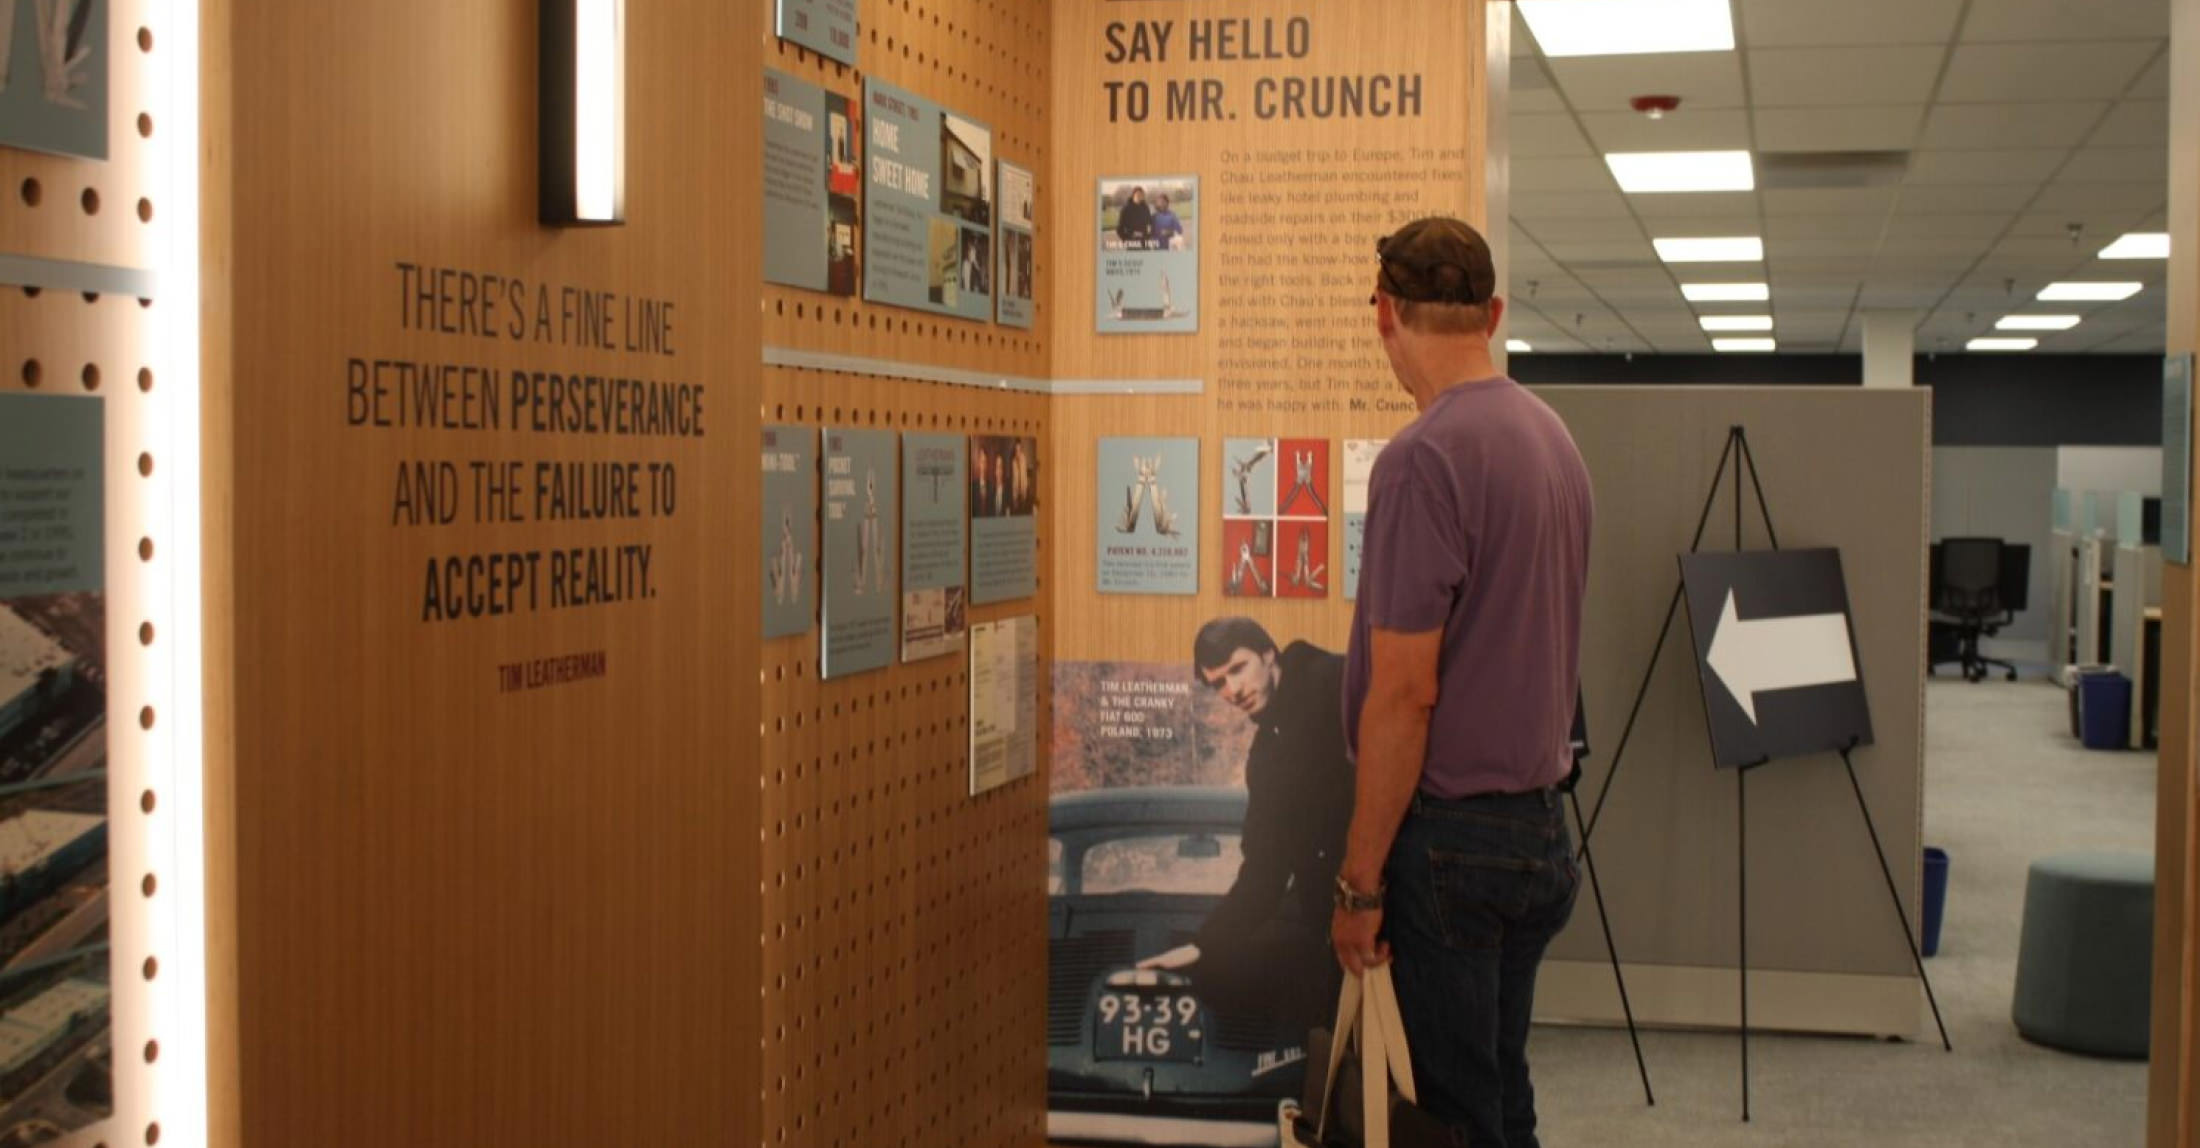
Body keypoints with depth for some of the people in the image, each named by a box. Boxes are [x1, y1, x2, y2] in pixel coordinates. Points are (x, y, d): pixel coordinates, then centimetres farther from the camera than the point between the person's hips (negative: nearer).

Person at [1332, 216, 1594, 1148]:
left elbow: (1403, 694, -20)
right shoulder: (1554, 440, 9)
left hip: (1450, 837, -9)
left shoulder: (1424, 459, -18)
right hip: (1539, 826, 9)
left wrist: (1361, 881, -13)